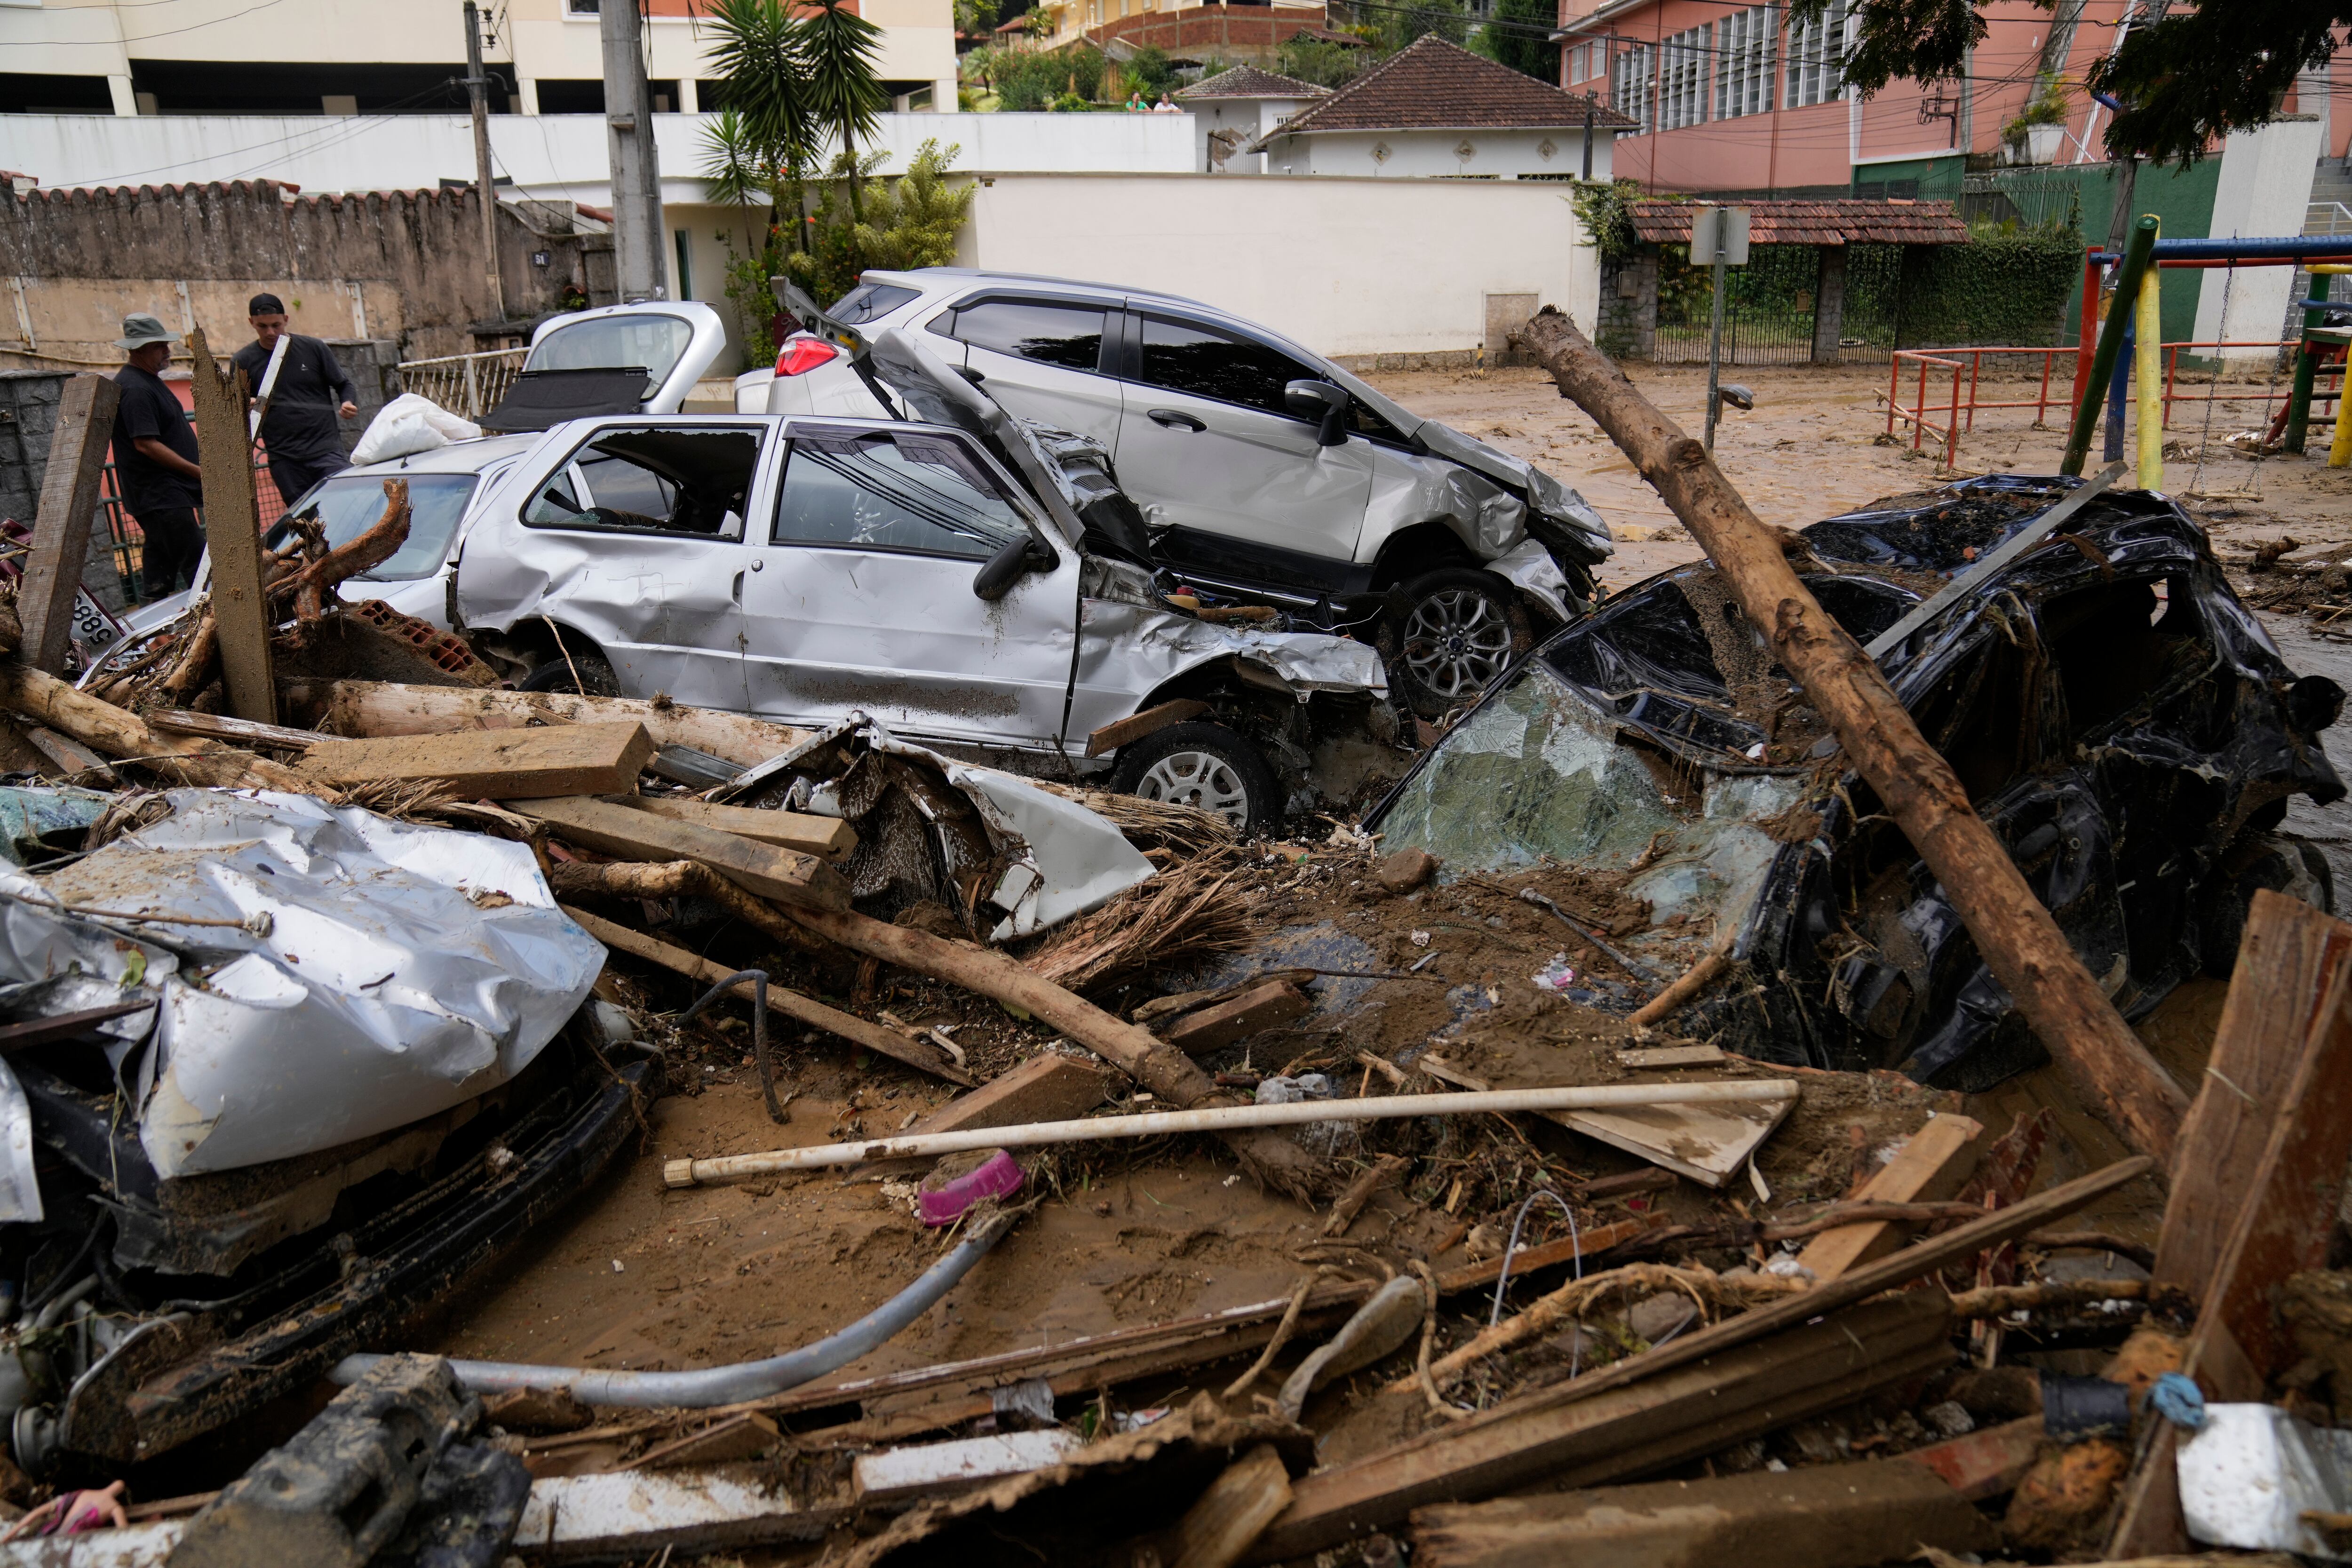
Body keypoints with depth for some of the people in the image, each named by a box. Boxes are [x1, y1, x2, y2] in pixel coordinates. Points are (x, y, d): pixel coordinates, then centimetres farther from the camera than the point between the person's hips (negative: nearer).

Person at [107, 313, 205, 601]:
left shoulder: (148, 380, 16)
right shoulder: (135, 389, -17)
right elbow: (146, 444, -23)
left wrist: (197, 471, 24)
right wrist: (198, 471, -21)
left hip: (163, 493, 11)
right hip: (159, 495, -11)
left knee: (160, 566, 15)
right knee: (197, 565, -12)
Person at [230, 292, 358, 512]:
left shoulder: (313, 349, 6)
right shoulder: (244, 360, 8)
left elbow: (344, 385, 13)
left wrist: (347, 403, -10)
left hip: (326, 449, -1)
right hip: (284, 460, 1)